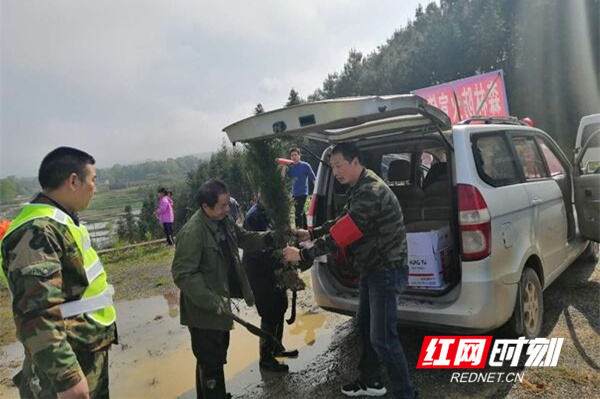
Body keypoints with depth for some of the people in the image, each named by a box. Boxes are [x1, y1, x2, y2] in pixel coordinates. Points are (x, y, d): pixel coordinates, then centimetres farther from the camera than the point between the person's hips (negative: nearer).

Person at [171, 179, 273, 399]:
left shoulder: (224, 221, 0)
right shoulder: (192, 233, -27)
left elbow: (244, 238, 16)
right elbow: (182, 275, -28)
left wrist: (271, 237, 1)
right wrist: (213, 302, -29)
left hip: (219, 306, 9)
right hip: (204, 311, -9)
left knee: (216, 357, 25)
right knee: (211, 363, 4)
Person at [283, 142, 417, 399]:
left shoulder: (371, 193, -25)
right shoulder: (358, 189, 9)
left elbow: (341, 235, -28)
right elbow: (341, 223, 16)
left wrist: (303, 254, -22)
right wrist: (311, 234, 7)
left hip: (387, 270, -10)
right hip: (371, 269, 10)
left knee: (382, 337, -4)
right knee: (363, 325, 19)